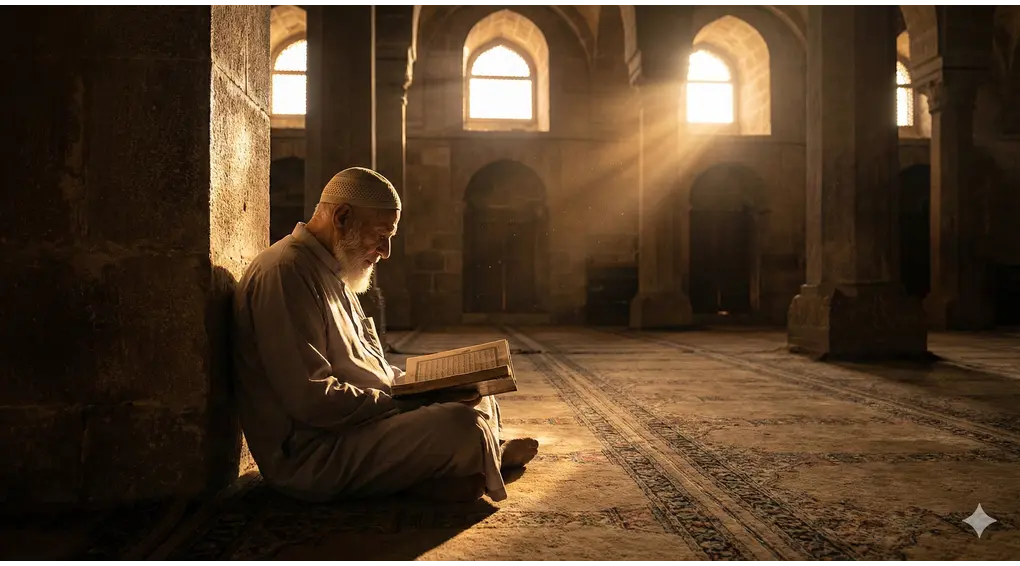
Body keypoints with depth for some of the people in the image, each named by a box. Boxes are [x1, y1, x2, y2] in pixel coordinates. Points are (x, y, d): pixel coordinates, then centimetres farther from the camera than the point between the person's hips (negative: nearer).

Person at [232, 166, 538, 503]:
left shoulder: (330, 273, 17)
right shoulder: (284, 273, -19)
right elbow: (313, 401, -26)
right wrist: (403, 402, -17)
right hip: (311, 456, -10)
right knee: (461, 423, -20)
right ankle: (490, 456, 10)